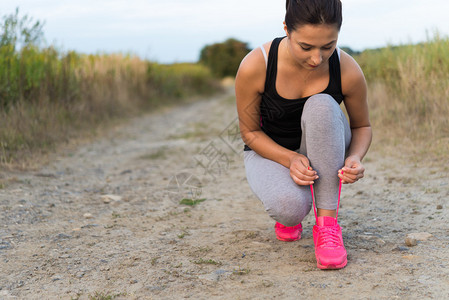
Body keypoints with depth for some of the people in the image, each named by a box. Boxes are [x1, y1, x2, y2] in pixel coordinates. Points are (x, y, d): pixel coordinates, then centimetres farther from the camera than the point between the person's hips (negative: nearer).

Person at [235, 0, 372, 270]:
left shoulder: (348, 71, -22)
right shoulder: (254, 67, -26)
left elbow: (362, 126, -3)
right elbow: (250, 131, -11)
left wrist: (356, 157, -26)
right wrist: (290, 159, -29)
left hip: (322, 154, 2)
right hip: (269, 151, -1)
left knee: (322, 106, -34)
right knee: (290, 207, -35)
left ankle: (327, 222, -27)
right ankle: (288, 213, 7)